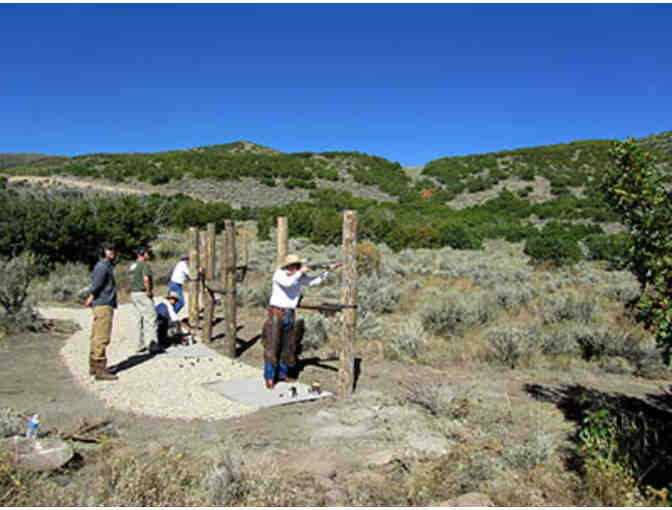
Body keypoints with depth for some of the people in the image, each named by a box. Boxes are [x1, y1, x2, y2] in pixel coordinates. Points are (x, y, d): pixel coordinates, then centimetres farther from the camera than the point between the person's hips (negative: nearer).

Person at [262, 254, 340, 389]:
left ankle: (282, 374, 26)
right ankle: (269, 378, -1)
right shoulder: (279, 273, -13)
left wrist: (328, 269, 2)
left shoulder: (300, 276, 3)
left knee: (287, 345, 11)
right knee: (272, 346, -7)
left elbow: (314, 281, 11)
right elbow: (287, 283, -32)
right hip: (276, 313, -6)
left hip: (289, 315, 6)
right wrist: (300, 272, -24)